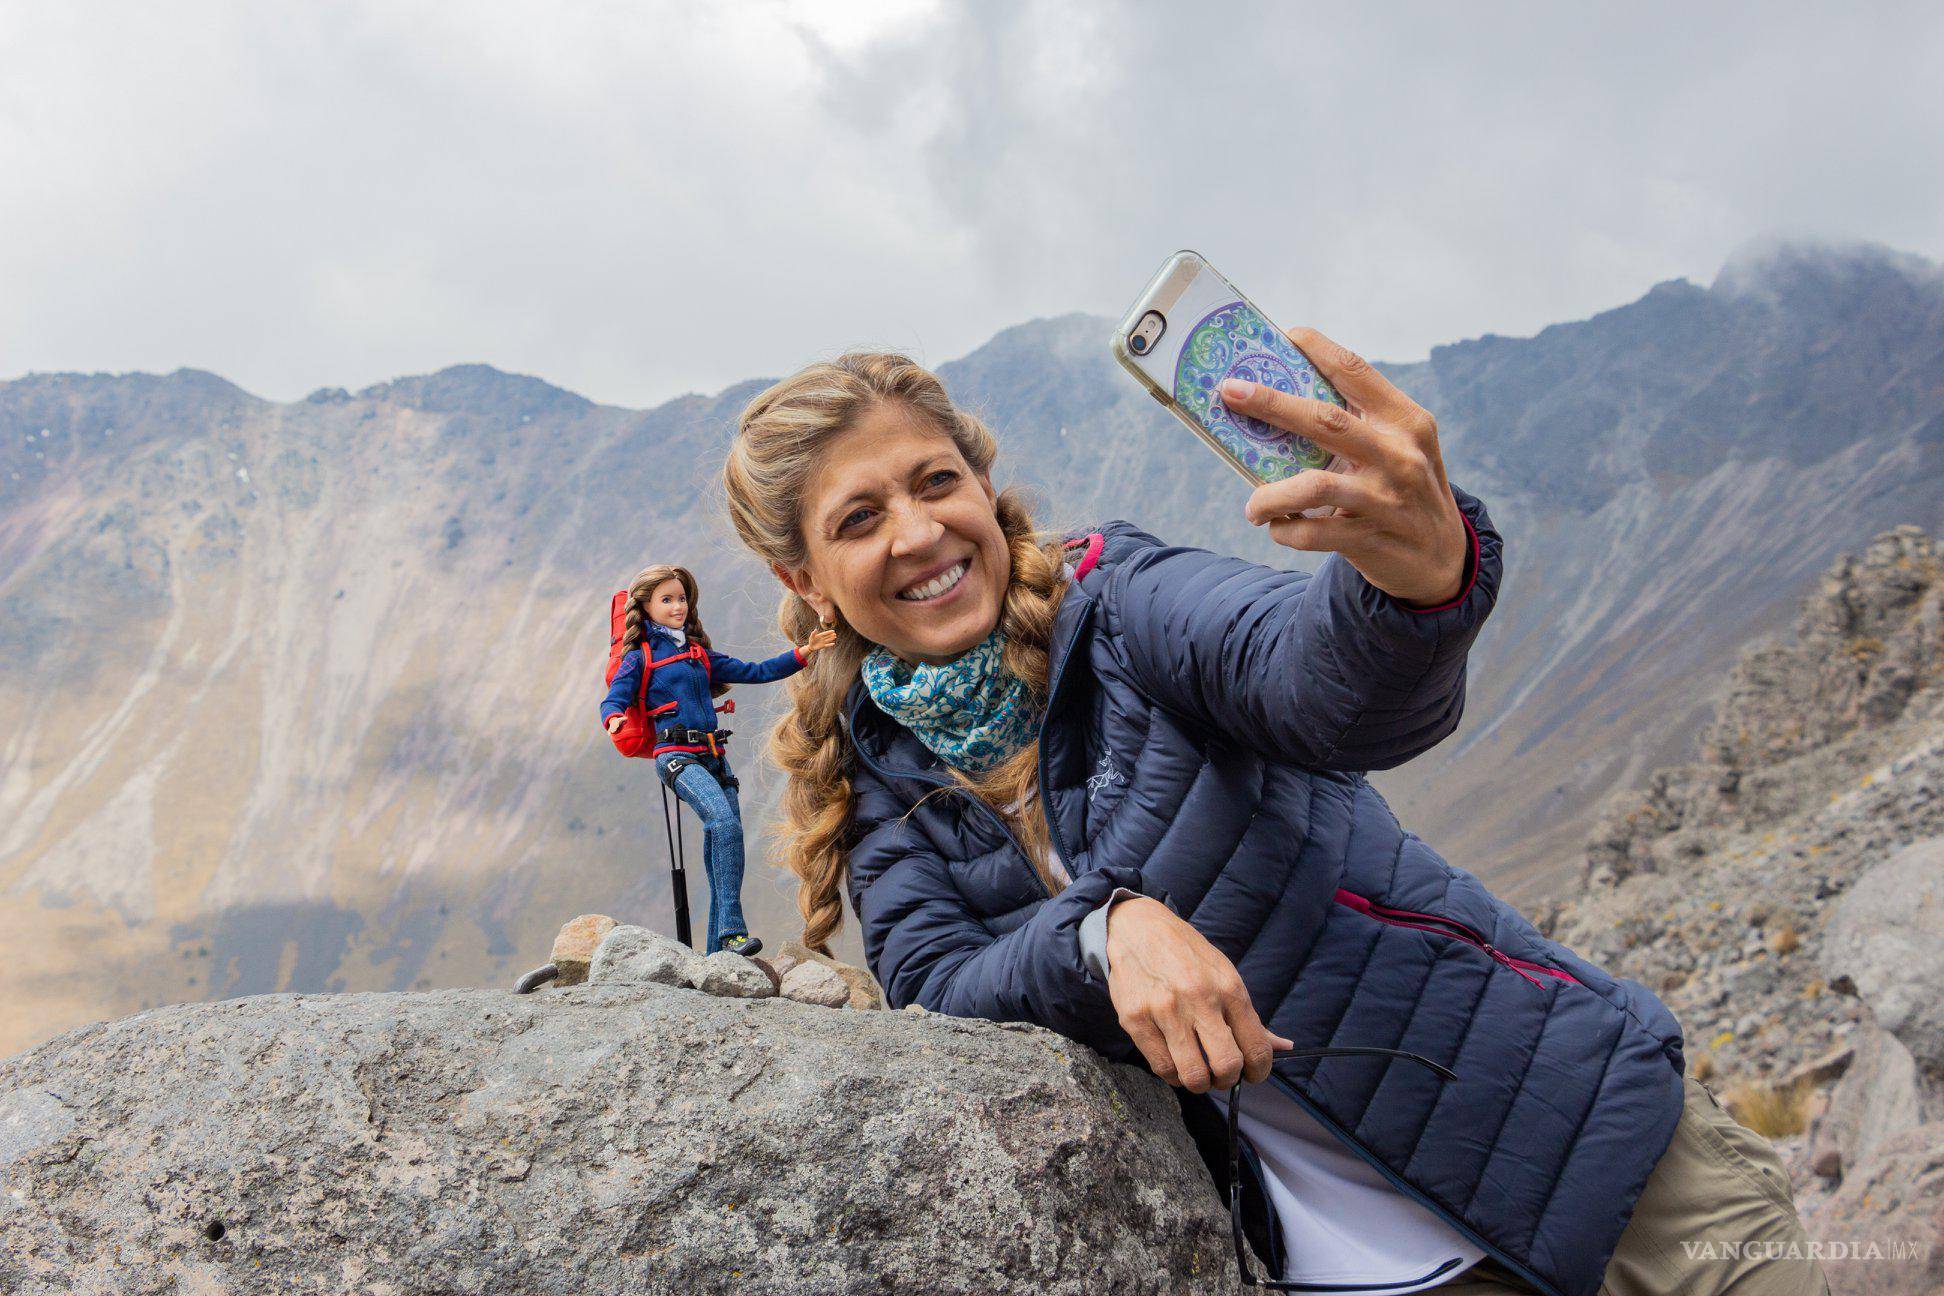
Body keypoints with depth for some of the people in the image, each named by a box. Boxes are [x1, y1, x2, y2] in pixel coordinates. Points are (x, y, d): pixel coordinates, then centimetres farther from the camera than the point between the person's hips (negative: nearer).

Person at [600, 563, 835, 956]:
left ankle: (718, 948, 6)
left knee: (720, 847, -1)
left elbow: (754, 672, 21)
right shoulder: (640, 657, 9)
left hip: (714, 756, 6)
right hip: (676, 755, -6)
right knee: (725, 822, -28)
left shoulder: (701, 655, 24)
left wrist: (802, 653, 12)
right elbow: (613, 699, -1)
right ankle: (732, 930, -30)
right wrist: (614, 719, -25)